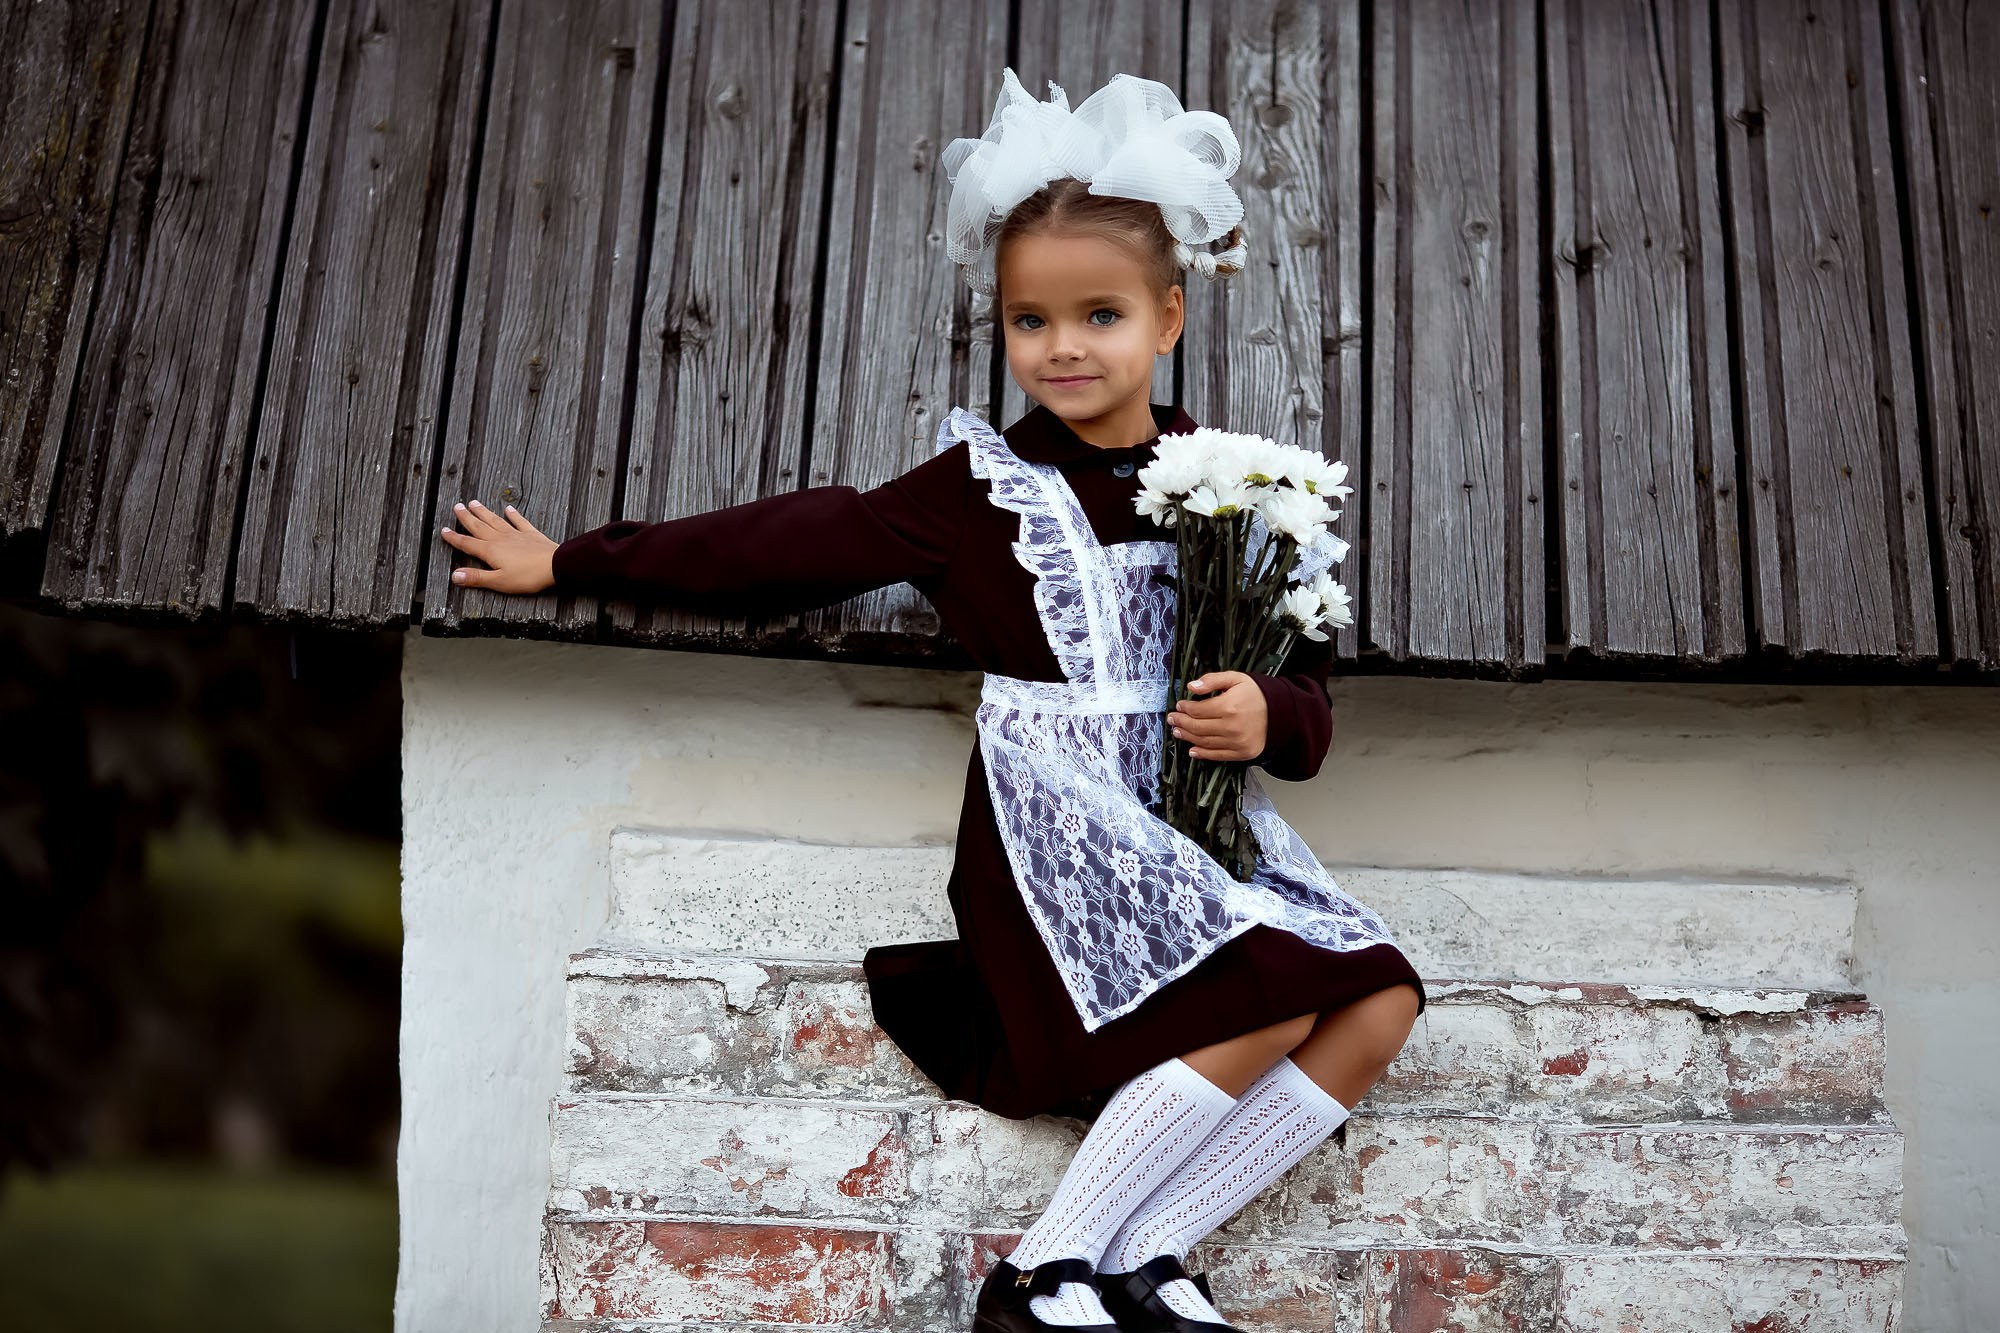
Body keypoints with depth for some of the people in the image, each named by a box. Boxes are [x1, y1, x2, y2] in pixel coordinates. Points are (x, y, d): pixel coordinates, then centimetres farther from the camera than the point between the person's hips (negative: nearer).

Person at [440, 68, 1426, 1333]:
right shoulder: (984, 481, 0)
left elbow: (1307, 684, 10)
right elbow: (800, 543, 0)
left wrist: (1269, 718, -16)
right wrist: (573, 563, 1)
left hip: (1198, 813, 5)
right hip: (1056, 825, -5)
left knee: (1379, 1004, -11)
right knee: (1267, 1008, -23)